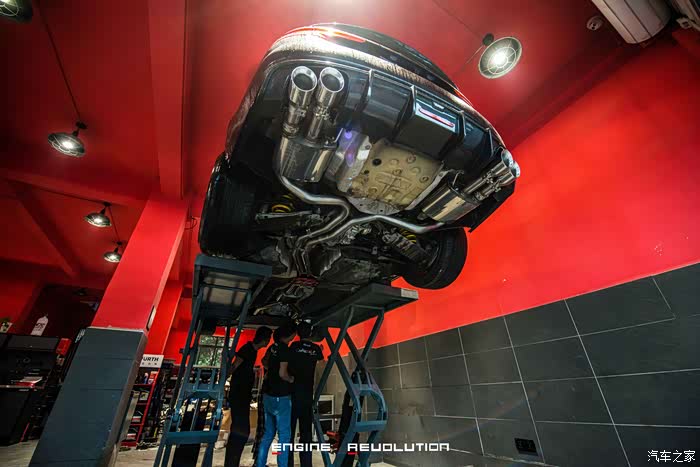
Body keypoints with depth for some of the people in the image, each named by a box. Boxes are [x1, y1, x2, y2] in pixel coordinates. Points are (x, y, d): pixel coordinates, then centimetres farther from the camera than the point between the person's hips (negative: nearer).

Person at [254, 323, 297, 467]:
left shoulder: (273, 347, 6)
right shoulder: (285, 349, -19)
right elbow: (282, 374, -22)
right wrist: (291, 379, -6)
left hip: (268, 395, 8)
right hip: (281, 397, -8)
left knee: (268, 433, 19)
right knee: (284, 435, 3)